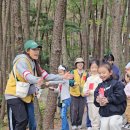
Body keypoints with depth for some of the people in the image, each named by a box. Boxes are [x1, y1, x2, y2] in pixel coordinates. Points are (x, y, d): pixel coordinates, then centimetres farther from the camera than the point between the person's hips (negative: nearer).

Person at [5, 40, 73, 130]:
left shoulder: (35, 64, 10)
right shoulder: (22, 60, -17)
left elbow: (46, 76, 8)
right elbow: (26, 75, -35)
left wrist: (62, 77, 1)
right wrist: (37, 80, -55)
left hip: (27, 97, 9)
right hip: (15, 95, -9)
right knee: (22, 121, -21)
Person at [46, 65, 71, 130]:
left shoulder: (65, 78, -9)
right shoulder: (60, 80, 17)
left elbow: (58, 81, -27)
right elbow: (59, 90, 17)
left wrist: (49, 82, -32)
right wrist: (53, 89, -1)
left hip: (66, 99, -9)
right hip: (62, 99, 9)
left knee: (63, 115, -16)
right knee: (63, 115, 12)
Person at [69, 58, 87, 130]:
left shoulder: (85, 73, 9)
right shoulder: (73, 72, -1)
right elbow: (69, 81, -14)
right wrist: (74, 83, -35)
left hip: (83, 94, 3)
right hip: (74, 94, -3)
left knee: (81, 110, 7)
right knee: (74, 109, -3)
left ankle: (79, 124, 20)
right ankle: (73, 124, 9)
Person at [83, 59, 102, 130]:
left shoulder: (100, 77, -7)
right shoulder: (89, 78, 17)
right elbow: (85, 88, 16)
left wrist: (91, 92, -17)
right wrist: (85, 92, -5)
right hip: (90, 100, 7)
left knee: (96, 116, -8)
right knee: (91, 116, 14)